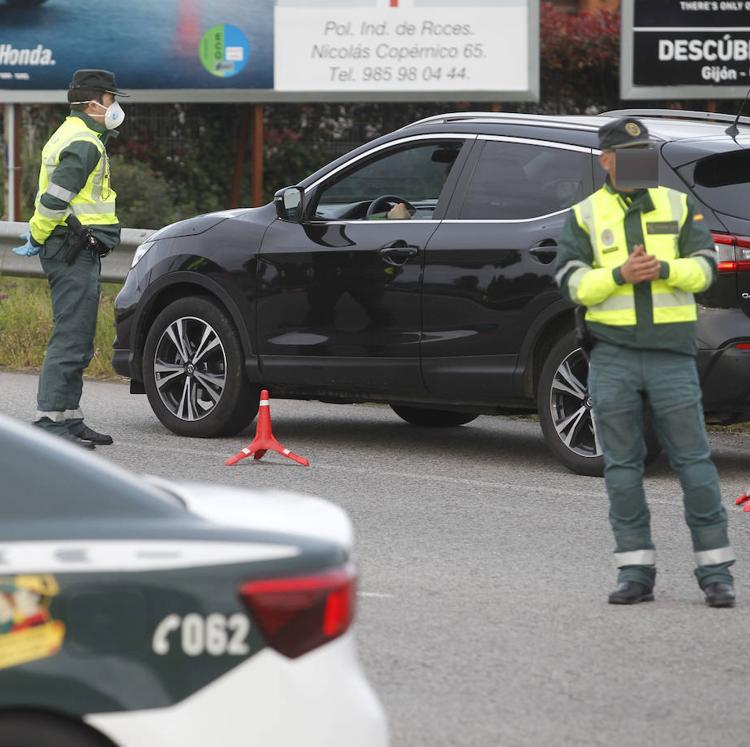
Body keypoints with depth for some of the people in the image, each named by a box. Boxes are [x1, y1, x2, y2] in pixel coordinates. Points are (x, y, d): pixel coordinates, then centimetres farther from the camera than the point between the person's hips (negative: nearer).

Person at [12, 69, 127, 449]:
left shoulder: (75, 136, 20)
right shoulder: (84, 144, -15)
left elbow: (52, 197, 22)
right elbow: (55, 198, -21)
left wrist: (39, 235, 16)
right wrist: (37, 239, -11)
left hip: (76, 251, 11)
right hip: (75, 251, -11)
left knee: (78, 343, 13)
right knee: (71, 339, -12)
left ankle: (69, 418, 17)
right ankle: (49, 419, -14)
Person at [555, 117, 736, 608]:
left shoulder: (678, 206, 10)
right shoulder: (585, 216, 8)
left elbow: (704, 267, 2)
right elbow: (573, 282, -2)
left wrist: (664, 269, -17)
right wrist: (621, 275, -18)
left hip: (671, 352, 0)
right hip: (613, 357, 1)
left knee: (694, 461, -3)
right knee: (622, 467, 2)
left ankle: (715, 572, 2)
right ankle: (636, 572, 9)